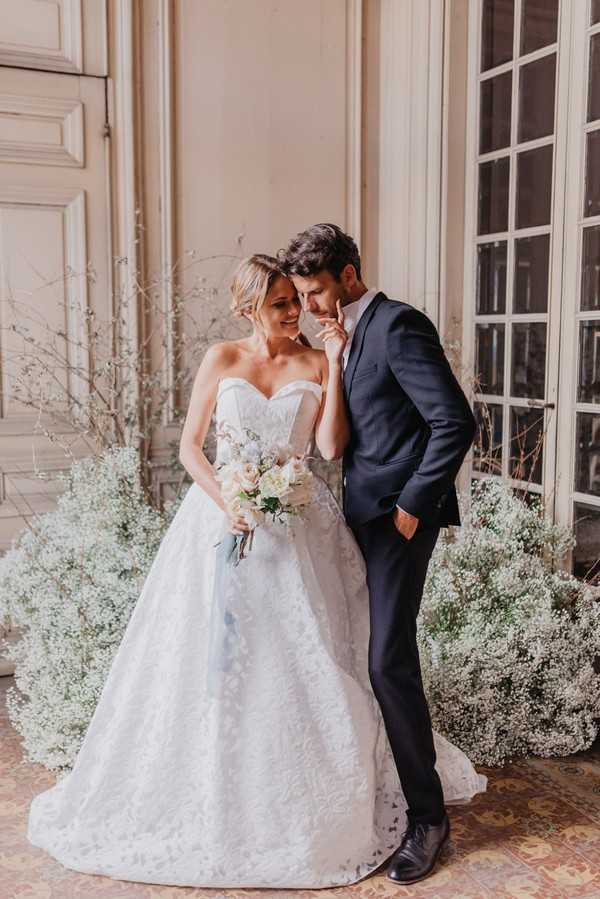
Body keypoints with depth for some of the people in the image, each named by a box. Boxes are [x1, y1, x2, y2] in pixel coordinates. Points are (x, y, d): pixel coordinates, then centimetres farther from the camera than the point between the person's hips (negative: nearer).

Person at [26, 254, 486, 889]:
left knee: (307, 666, 1)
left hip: (300, 527, 0)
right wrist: (225, 501, -12)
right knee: (215, 661, 5)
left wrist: (334, 365, -10)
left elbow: (330, 447, -8)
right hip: (225, 520, 0)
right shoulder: (222, 359, 4)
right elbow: (189, 445, 3)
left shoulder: (318, 364, 4)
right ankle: (212, 806, 24)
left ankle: (324, 805, 22)